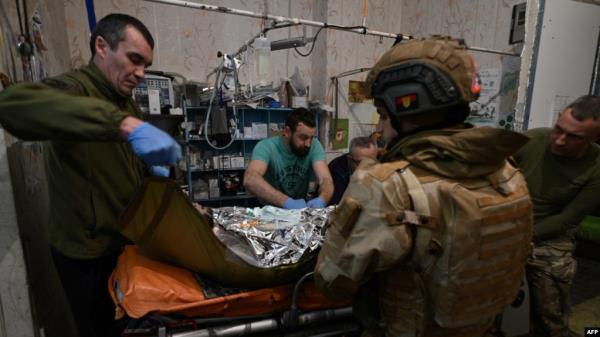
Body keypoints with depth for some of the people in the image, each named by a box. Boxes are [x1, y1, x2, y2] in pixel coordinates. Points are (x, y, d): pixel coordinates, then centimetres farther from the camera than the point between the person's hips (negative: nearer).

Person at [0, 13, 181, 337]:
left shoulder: (126, 101, 5)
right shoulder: (74, 89, -22)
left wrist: (151, 167, -6)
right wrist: (126, 125, -53)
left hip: (123, 240, 7)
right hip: (87, 253, -7)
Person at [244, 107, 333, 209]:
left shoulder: (314, 145, -10)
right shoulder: (266, 147, -19)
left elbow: (326, 179, -19)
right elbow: (250, 180, -34)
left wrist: (321, 200, -40)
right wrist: (287, 202, -46)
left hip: (300, 209, 2)